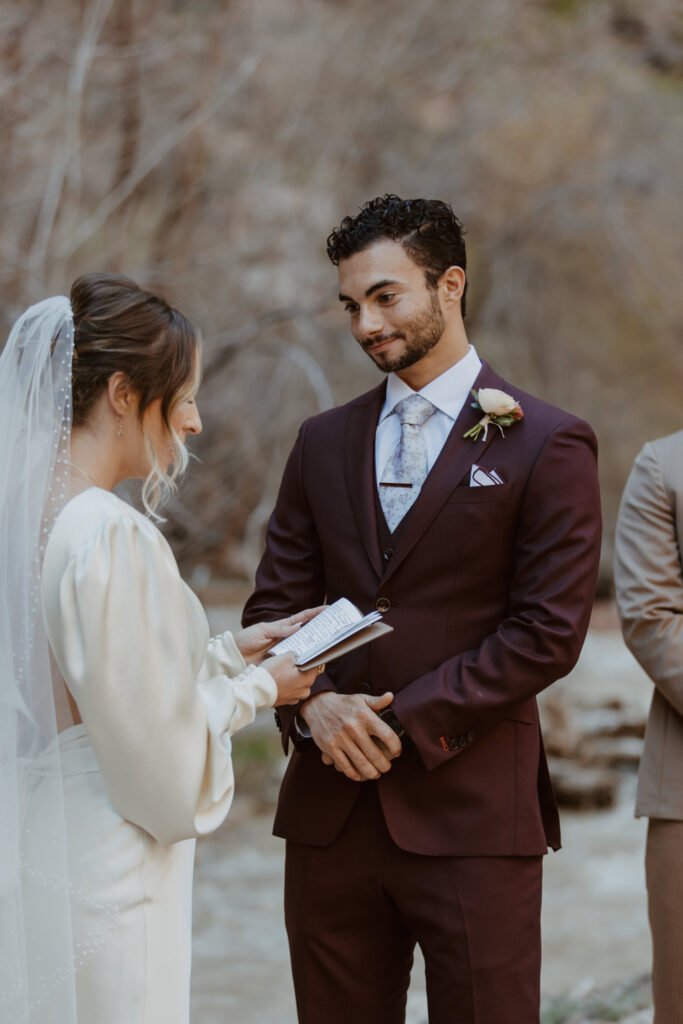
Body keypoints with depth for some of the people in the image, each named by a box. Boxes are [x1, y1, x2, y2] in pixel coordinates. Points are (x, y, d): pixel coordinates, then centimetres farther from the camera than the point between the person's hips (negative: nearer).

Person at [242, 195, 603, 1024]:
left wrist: (405, 722, -13)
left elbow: (548, 633, -8)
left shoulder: (545, 446, -2)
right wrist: (313, 704, -8)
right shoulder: (324, 443, 14)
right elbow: (274, 604, 12)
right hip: (332, 810, 4)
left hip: (472, 813, -4)